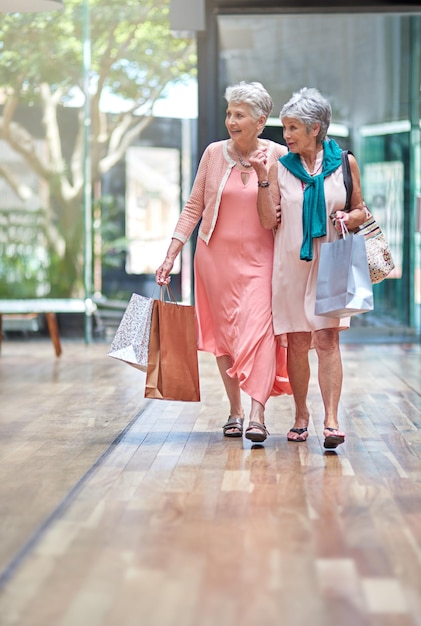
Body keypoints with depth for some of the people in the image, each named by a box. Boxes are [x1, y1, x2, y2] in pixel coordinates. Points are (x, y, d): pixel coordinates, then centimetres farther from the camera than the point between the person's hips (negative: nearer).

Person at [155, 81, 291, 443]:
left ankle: (257, 413, -18)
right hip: (216, 254, 2)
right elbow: (194, 207, 4)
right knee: (223, 332, 4)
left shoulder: (278, 156, -2)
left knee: (258, 328, -15)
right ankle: (235, 410, 14)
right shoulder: (215, 153, 2)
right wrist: (171, 255, 0)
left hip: (259, 257, -2)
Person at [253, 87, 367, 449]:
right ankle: (301, 415, 21)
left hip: (329, 264, -1)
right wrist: (262, 178, -10)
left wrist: (349, 219, -9)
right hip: (290, 265, 1)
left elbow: (361, 211, 13)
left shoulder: (344, 163, 4)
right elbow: (268, 221, -2)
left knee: (327, 338, -11)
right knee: (297, 343, 6)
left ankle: (331, 420, -14)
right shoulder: (281, 168, 5)